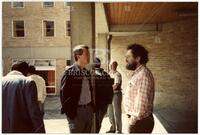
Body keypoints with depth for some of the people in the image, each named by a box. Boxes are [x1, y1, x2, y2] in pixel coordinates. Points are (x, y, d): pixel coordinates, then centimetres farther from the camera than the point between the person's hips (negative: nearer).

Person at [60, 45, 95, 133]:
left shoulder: (87, 73, 11)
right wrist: (69, 113, -14)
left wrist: (92, 107, 12)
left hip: (89, 109, 7)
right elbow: (64, 94, -13)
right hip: (76, 111, -6)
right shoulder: (69, 72, -11)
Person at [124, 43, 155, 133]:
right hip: (136, 120, 9)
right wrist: (131, 119, 13)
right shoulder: (138, 73, 11)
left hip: (140, 122, -9)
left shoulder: (143, 75, -22)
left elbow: (142, 104, -26)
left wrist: (132, 121, -17)